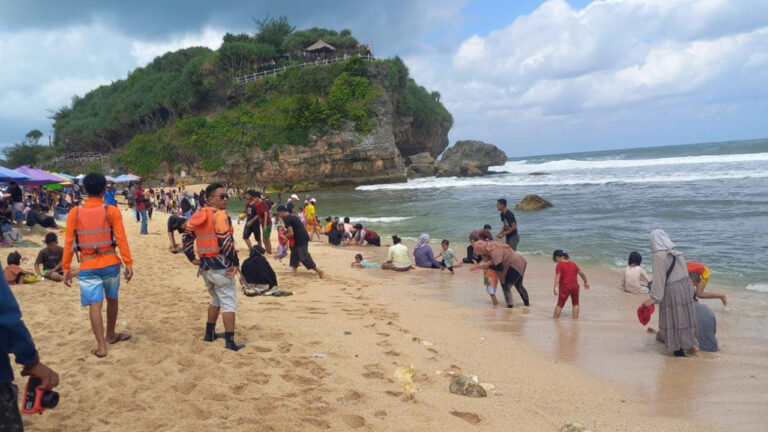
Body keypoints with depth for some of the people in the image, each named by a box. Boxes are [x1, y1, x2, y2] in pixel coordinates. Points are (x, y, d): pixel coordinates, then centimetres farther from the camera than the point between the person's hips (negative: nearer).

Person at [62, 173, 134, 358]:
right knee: (112, 300, 19)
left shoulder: (75, 213, -2)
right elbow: (121, 239, -10)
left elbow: (69, 243, -2)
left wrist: (66, 268, 5)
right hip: (110, 263, 0)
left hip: (88, 266, 0)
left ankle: (101, 346, -5)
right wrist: (129, 263, -7)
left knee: (95, 305, -1)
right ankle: (111, 335, 35)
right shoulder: (112, 211, -5)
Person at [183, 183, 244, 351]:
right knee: (229, 303, -3)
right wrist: (235, 262, -13)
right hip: (221, 265, -8)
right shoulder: (219, 214, -14)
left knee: (216, 300, 25)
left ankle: (209, 334, 33)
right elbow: (226, 241, -20)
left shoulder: (198, 215, 11)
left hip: (205, 265, 8)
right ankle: (230, 341, -5)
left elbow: (187, 237, 14)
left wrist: (192, 258, 17)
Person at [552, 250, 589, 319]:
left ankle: (555, 318, 4)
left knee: (560, 304, 2)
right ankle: (575, 318, 14)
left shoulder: (559, 265, -4)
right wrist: (586, 282, 33)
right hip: (575, 286, 5)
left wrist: (555, 287, -24)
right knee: (575, 304, 18)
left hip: (565, 287, -5)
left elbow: (558, 276, -16)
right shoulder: (573, 264, 15)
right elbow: (581, 273, 20)